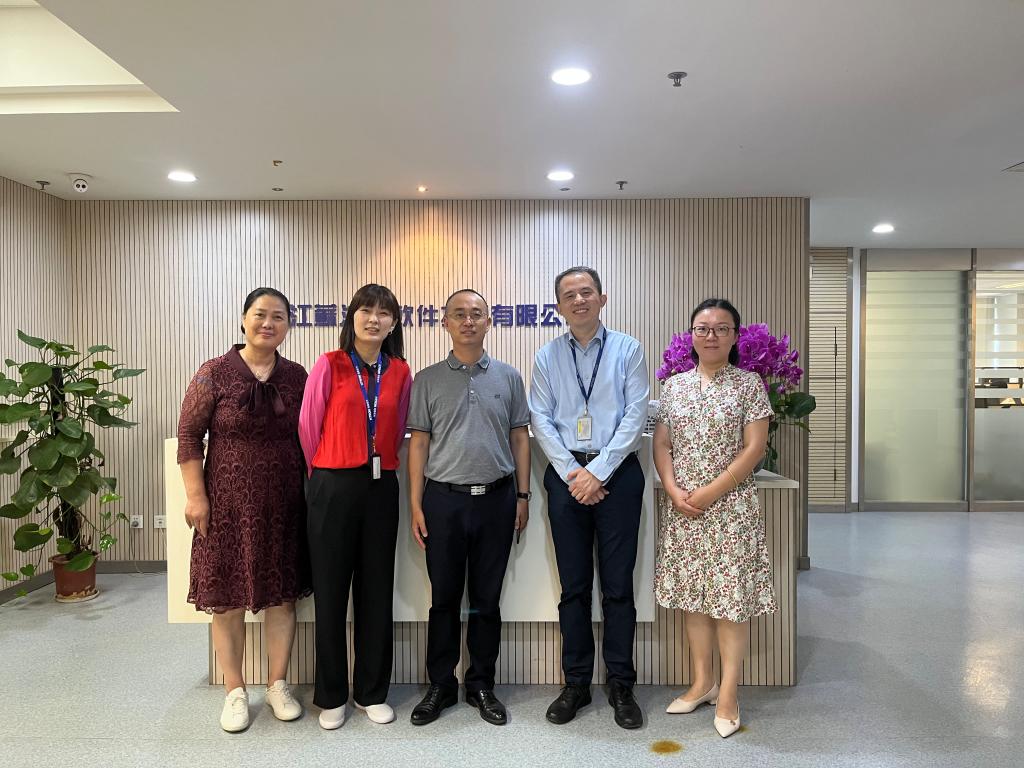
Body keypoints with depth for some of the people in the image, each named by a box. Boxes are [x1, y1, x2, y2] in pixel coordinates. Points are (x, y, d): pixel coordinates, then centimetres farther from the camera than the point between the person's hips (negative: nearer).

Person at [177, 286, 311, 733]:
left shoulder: (296, 376, 3)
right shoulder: (215, 373, -5)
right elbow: (188, 435, -4)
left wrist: (311, 490, 6)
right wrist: (195, 495, -8)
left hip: (284, 504, 3)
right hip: (229, 503, -2)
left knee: (282, 595, 10)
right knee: (227, 598, 7)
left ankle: (278, 686, 27)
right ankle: (235, 692, 26)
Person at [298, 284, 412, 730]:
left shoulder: (400, 373, 5)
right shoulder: (329, 365, -3)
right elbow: (309, 427, 1)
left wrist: (378, 462, 10)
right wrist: (326, 474, 8)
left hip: (381, 488, 3)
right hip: (333, 488, -2)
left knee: (377, 590, 10)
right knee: (331, 590, 7)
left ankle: (372, 691, 26)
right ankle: (331, 695, 24)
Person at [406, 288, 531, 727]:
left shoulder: (508, 377, 6)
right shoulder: (428, 380, 4)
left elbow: (520, 439, 8)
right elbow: (418, 443, 3)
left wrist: (523, 496, 3)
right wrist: (415, 504, -2)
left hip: (496, 498, 1)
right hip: (443, 498, 0)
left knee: (487, 600, 10)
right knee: (444, 598, 9)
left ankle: (482, 686, 26)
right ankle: (441, 686, 26)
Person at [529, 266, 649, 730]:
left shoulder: (627, 349, 2)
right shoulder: (547, 357, 8)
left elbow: (635, 416, -5)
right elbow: (541, 420, 2)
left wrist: (598, 472, -11)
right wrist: (572, 472, -9)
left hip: (617, 473, -1)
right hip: (566, 475, 2)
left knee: (618, 584, 5)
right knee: (573, 585, 10)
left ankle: (621, 686, 20)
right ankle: (576, 684, 23)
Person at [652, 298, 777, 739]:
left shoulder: (749, 383, -2)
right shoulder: (675, 385, 8)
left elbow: (754, 448, -8)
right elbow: (661, 444, 6)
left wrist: (710, 492, -14)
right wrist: (674, 491, -9)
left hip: (730, 505, -4)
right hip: (681, 507, 4)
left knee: (731, 596, 2)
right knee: (692, 594, 12)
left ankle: (728, 695, 16)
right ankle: (703, 682, 28)